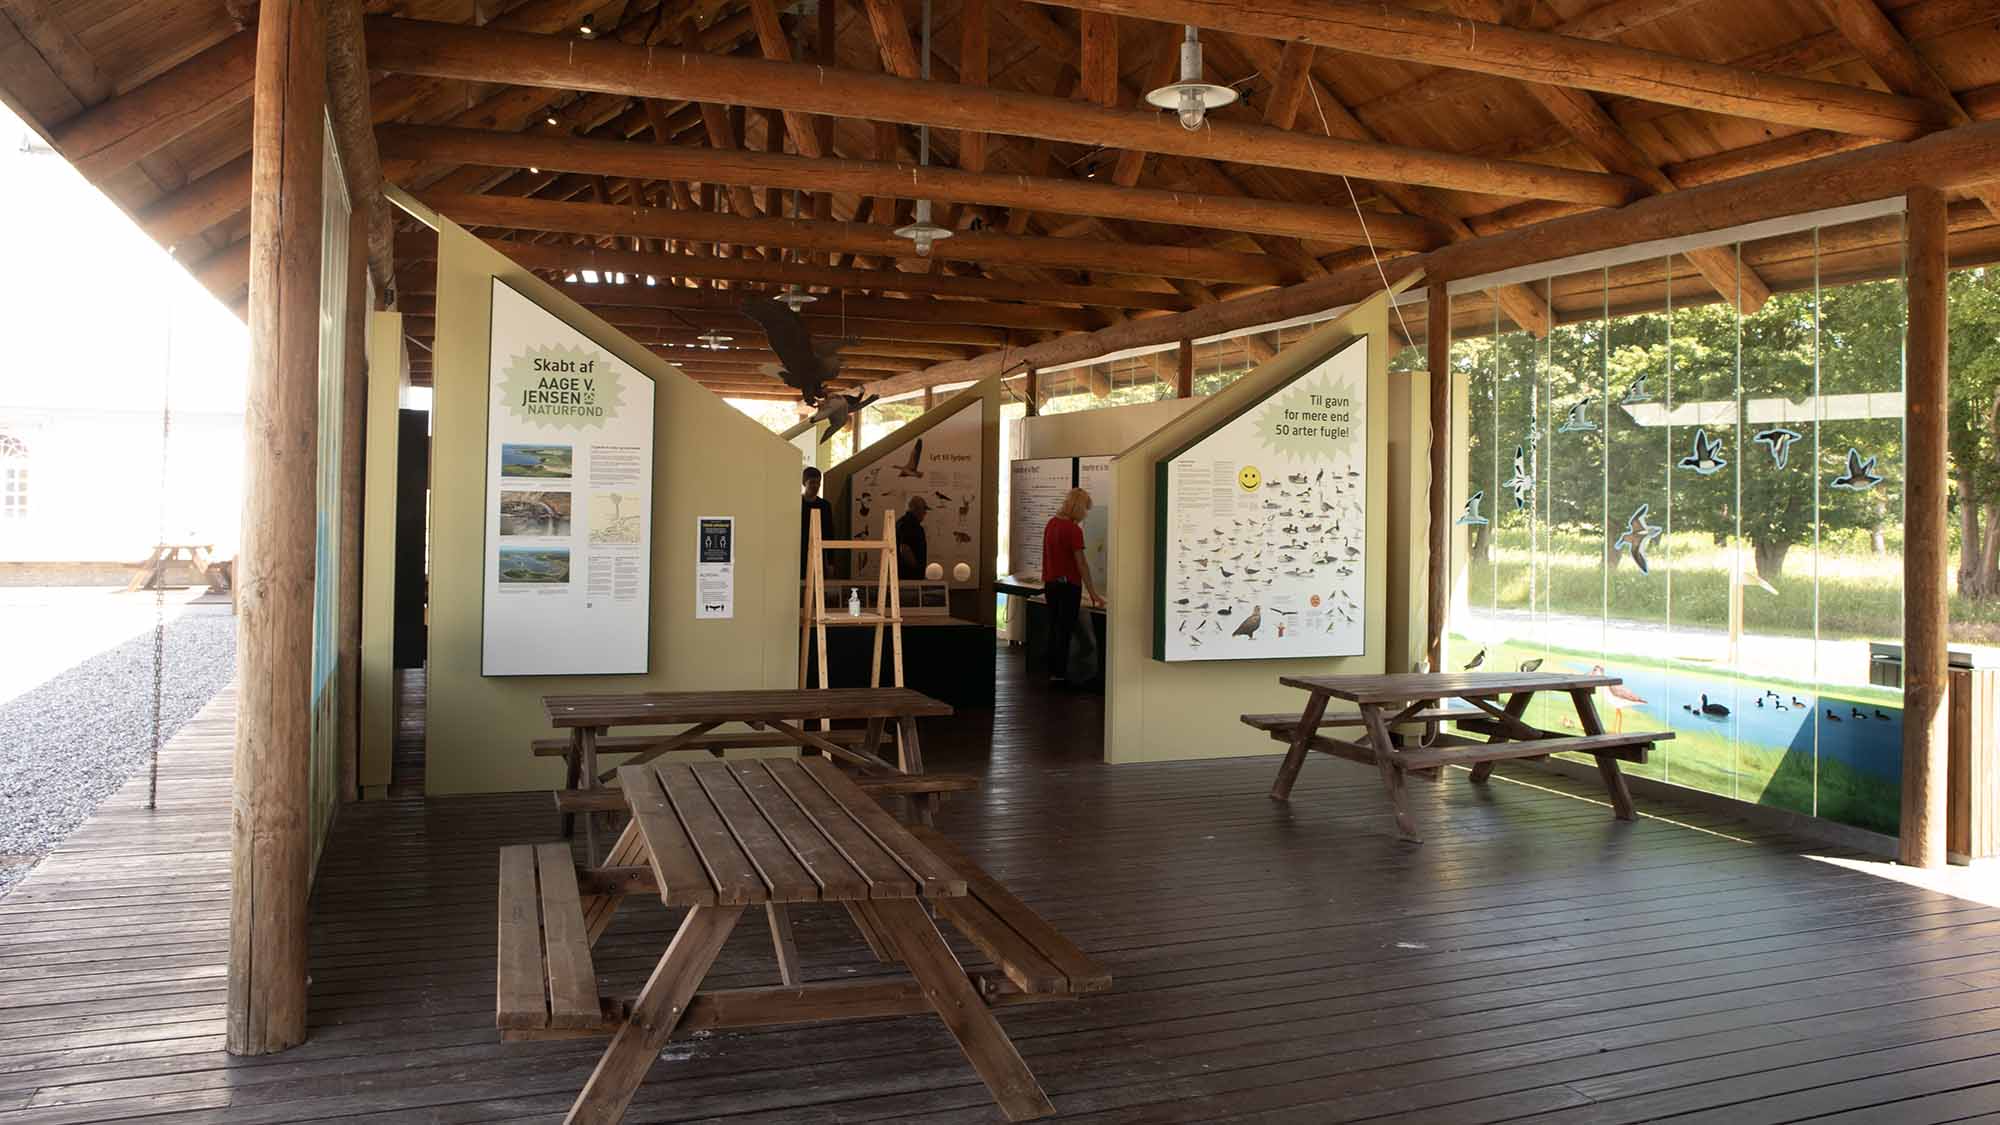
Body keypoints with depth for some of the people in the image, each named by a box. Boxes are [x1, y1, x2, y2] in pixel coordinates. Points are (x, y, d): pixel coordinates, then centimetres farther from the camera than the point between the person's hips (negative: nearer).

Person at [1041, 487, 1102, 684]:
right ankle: (1060, 674, 4)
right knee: (1065, 630, 1)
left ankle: (1052, 671, 18)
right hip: (1068, 584, -7)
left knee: (1054, 628, 13)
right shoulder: (1073, 529, -17)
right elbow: (1081, 564, -17)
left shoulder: (1051, 523, 7)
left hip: (1050, 583, 7)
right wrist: (1093, 593, -13)